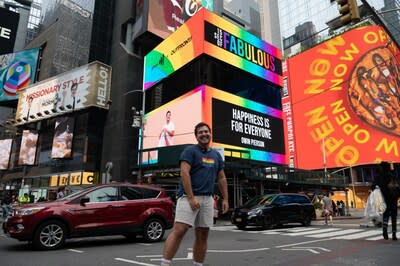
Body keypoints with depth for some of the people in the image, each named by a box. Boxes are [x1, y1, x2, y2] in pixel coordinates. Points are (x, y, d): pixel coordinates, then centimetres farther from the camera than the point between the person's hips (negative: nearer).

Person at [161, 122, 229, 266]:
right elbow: (184, 173, -13)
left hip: (207, 198, 6)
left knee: (202, 235, 9)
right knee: (179, 230, -14)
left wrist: (225, 199, 13)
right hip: (189, 196, -6)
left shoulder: (216, 155, 17)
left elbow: (221, 178, 20)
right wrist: (191, 198, -20)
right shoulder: (190, 150, -2)